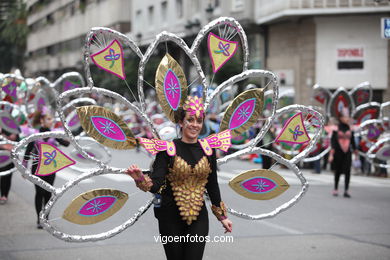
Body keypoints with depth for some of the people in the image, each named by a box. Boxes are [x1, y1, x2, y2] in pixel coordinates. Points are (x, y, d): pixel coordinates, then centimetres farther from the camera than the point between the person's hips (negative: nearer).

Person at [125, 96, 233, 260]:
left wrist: (222, 216, 15)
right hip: (171, 217, -2)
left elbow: (212, 186, 13)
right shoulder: (168, 149, -6)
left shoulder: (208, 150, 4)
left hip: (198, 217, 2)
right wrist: (140, 178, -35)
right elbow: (156, 185, -14)